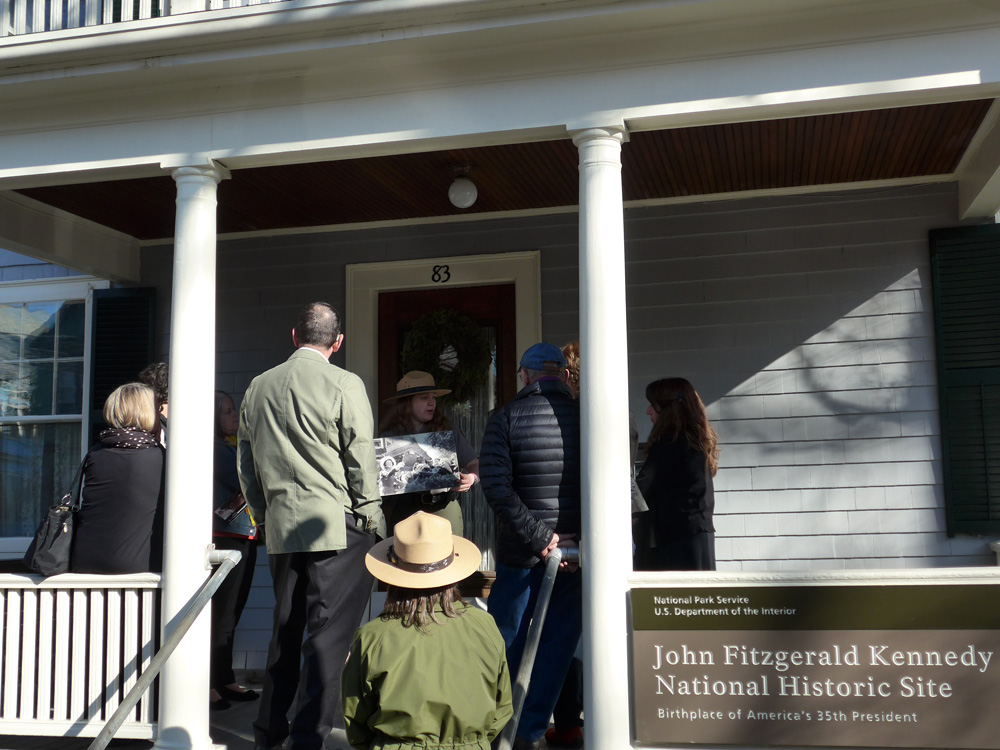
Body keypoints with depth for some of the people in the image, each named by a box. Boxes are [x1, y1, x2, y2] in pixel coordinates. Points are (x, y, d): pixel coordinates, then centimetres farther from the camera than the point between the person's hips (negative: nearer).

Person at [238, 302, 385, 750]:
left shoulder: (258, 387, 9)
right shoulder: (344, 385, -8)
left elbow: (245, 464, 15)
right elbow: (361, 462, -7)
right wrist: (372, 520, 2)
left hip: (280, 525, 6)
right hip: (338, 525, -6)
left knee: (286, 628, 16)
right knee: (329, 632, -2)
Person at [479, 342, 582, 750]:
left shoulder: (505, 417, -5)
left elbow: (495, 486, -17)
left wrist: (539, 537, -14)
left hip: (521, 554, -1)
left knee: (504, 643, 13)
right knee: (558, 643, 11)